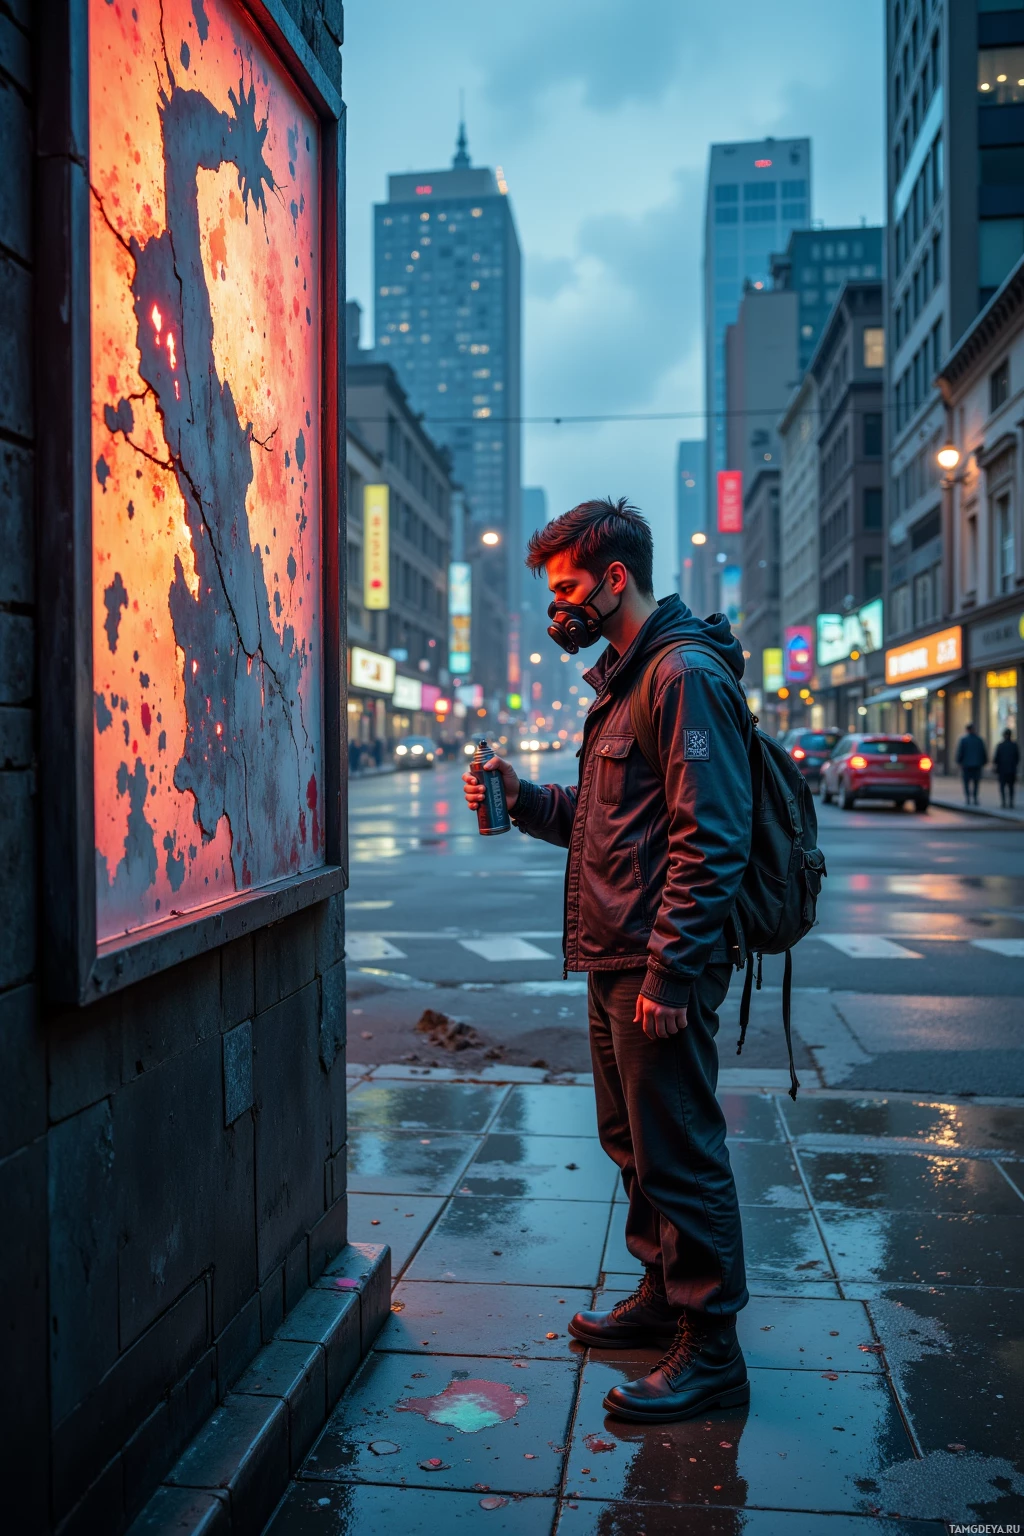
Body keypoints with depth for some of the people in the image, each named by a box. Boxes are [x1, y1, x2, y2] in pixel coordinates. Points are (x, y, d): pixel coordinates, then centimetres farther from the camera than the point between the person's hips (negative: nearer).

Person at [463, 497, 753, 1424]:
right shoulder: (626, 679, 17)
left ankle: (712, 1349, 13)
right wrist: (523, 798, 7)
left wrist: (670, 973, -24)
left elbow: (708, 839, -21)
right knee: (633, 1142, 19)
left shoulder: (685, 675, -15)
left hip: (661, 967, -10)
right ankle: (663, 1297, 35)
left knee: (680, 1155, -1)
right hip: (615, 963, 10)